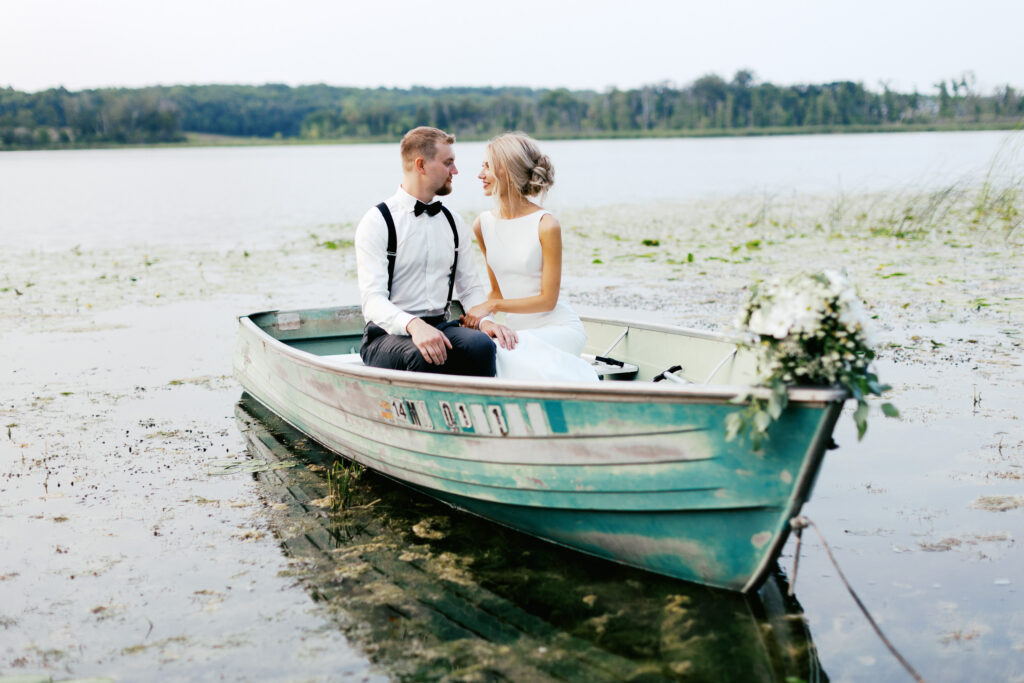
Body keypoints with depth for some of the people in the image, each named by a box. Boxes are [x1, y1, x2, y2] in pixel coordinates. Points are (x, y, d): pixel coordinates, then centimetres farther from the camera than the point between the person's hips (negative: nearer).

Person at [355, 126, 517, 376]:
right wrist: (414, 325, -34)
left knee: (481, 344, -28)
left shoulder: (453, 223, 15)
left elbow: (470, 287, 17)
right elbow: (372, 299, -14)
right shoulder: (377, 222, -4)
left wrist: (484, 320, -6)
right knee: (424, 355, -37)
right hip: (388, 333, -4)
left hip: (440, 327, 5)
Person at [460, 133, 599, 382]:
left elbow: (547, 300, -10)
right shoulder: (483, 224, 6)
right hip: (517, 331, 5)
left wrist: (492, 306, -13)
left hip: (559, 328, -5)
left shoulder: (546, 226, -12)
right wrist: (477, 317, -6)